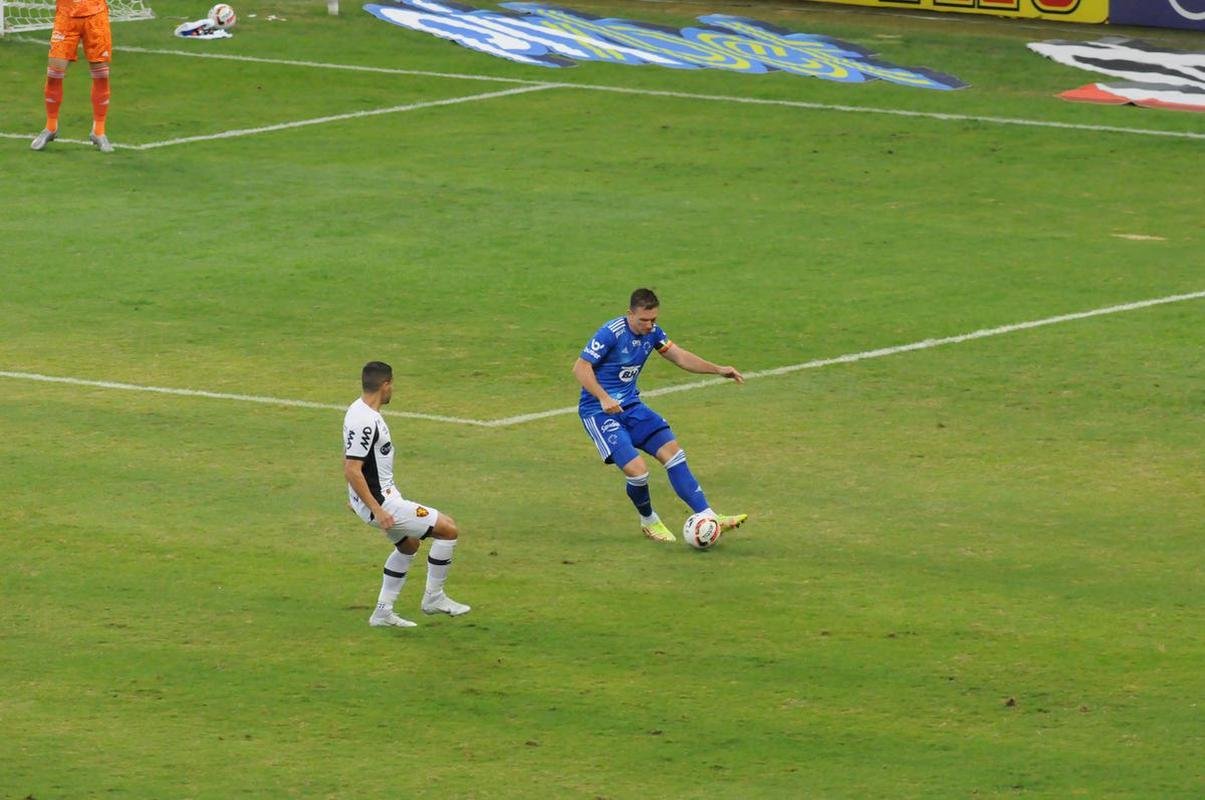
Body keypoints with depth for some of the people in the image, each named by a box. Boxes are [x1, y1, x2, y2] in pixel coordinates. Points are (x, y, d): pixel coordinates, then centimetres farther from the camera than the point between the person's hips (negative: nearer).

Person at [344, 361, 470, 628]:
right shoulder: (365, 422, -26)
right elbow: (351, 470, -28)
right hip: (380, 501, -11)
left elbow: (352, 461, 19)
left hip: (384, 493, 11)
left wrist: (357, 498, 29)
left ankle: (383, 611, 32)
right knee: (449, 530, -6)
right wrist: (377, 510, -28)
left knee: (408, 545, 29)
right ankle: (434, 598, 8)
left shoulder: (358, 409, 6)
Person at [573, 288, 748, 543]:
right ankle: (648, 521, 10)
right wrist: (604, 398, -31)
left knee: (672, 452, -5)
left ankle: (706, 516, -4)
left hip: (630, 406, 7)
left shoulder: (651, 331, 2)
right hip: (599, 412, -7)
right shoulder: (612, 333, -20)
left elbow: (679, 356, 11)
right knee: (637, 469, -19)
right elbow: (580, 368, -19)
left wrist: (718, 370, 1)